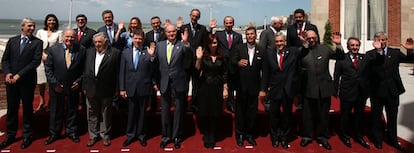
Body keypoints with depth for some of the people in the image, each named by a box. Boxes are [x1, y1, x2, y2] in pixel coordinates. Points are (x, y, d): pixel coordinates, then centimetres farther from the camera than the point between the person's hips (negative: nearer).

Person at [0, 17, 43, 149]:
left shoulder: (37, 42, -2)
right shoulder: (12, 41, 10)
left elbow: (36, 62, -11)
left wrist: (19, 75, -15)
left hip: (27, 81, -3)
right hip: (11, 80, 3)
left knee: (27, 108, 8)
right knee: (11, 109, 11)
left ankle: (27, 136, 20)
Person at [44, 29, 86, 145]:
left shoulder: (81, 50, -6)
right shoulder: (53, 50, -6)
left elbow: (84, 69, 0)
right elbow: (48, 68, -4)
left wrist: (79, 81, -9)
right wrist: (54, 83, -10)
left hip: (74, 86, 0)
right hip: (57, 86, 0)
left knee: (72, 110, 14)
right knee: (56, 111, 13)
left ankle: (72, 132, 31)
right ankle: (54, 133, 29)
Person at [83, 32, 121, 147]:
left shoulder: (115, 53, -9)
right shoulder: (89, 52, 7)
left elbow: (117, 72, -9)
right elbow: (86, 70, 10)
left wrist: (116, 89, -9)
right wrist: (84, 86, 8)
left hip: (106, 90, -4)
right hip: (91, 89, 4)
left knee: (106, 114, 10)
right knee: (92, 114, 14)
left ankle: (105, 135, 26)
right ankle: (93, 135, 28)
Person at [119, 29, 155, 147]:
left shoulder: (148, 53, -3)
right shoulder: (125, 53, 5)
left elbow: (152, 71, -7)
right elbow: (122, 72, 4)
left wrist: (152, 56, -18)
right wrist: (122, 88, 1)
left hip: (144, 88, -1)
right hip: (130, 89, 2)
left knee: (142, 113, 11)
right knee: (131, 113, 12)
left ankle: (141, 135, 28)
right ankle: (130, 135, 28)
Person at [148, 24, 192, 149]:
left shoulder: (182, 45, -6)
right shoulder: (159, 45, 5)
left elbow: (189, 60, -23)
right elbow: (156, 63, 6)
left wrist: (186, 43, -33)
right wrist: (152, 56, -14)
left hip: (178, 83, -2)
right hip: (164, 83, 3)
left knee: (178, 111, 10)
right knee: (165, 111, 12)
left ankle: (176, 136, 25)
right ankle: (166, 136, 27)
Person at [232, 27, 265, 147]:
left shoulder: (261, 50, 3)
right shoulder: (239, 48, 2)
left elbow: (264, 70, 1)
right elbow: (232, 62, -9)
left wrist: (263, 88, -4)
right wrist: (238, 63, -32)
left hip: (254, 86, 1)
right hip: (241, 86, 0)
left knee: (252, 111, 9)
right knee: (240, 110, 9)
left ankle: (250, 134, 24)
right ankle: (240, 134, 23)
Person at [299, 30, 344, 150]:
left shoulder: (325, 49, 2)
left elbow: (341, 57, -2)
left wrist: (338, 45, -20)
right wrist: (305, 45, -35)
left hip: (324, 87, 2)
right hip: (309, 88, -2)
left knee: (323, 114, 13)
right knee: (308, 114, 12)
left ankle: (322, 137, 27)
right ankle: (307, 136, 26)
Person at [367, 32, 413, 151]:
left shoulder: (395, 52, 4)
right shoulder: (370, 54, -6)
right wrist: (378, 50, -38)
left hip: (393, 90, 2)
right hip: (377, 91, -2)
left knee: (392, 116, 14)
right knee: (377, 116, 12)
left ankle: (392, 139, 30)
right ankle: (378, 139, 29)